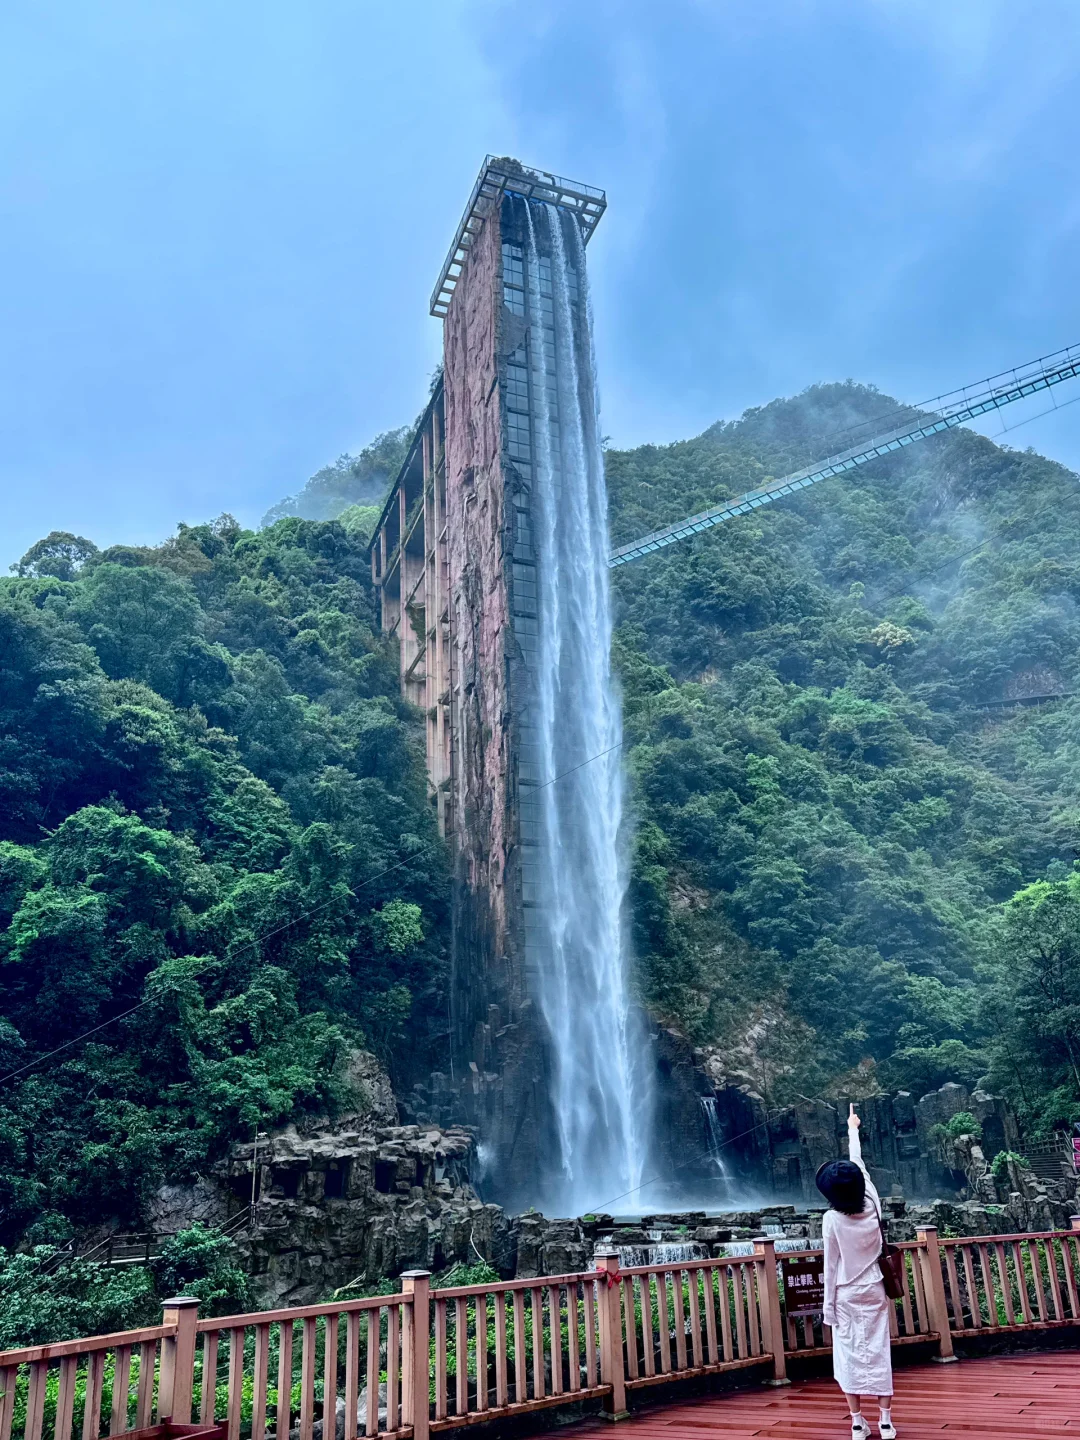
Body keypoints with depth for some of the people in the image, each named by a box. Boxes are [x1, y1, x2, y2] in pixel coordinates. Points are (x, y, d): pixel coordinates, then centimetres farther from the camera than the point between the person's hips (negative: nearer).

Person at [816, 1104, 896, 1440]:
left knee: (849, 1355, 6)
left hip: (846, 1296, -3)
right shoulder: (872, 1205, -9)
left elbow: (831, 1266, -12)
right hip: (874, 1292, 3)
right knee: (878, 1352, 9)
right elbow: (861, 1165, 5)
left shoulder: (832, 1219, -18)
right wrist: (852, 1129, 19)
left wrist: (829, 1305, -2)